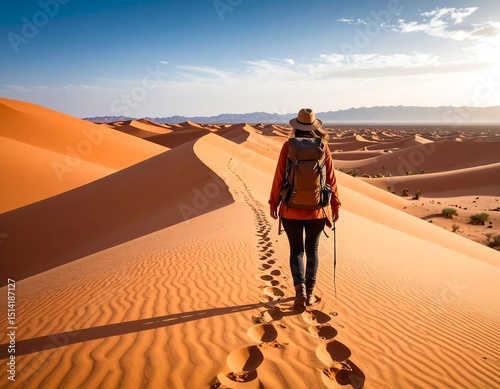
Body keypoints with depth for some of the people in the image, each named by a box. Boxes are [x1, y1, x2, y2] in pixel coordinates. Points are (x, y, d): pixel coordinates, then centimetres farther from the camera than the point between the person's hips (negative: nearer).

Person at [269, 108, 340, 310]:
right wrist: (335, 205, 8)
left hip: (292, 208, -1)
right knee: (312, 249, 16)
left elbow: (279, 176, -6)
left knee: (296, 250, 11)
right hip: (317, 209, 1)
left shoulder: (288, 146, -6)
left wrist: (274, 203, 3)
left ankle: (300, 288, -6)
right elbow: (331, 178, -1)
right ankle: (310, 292, 22)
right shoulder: (322, 147, -2)